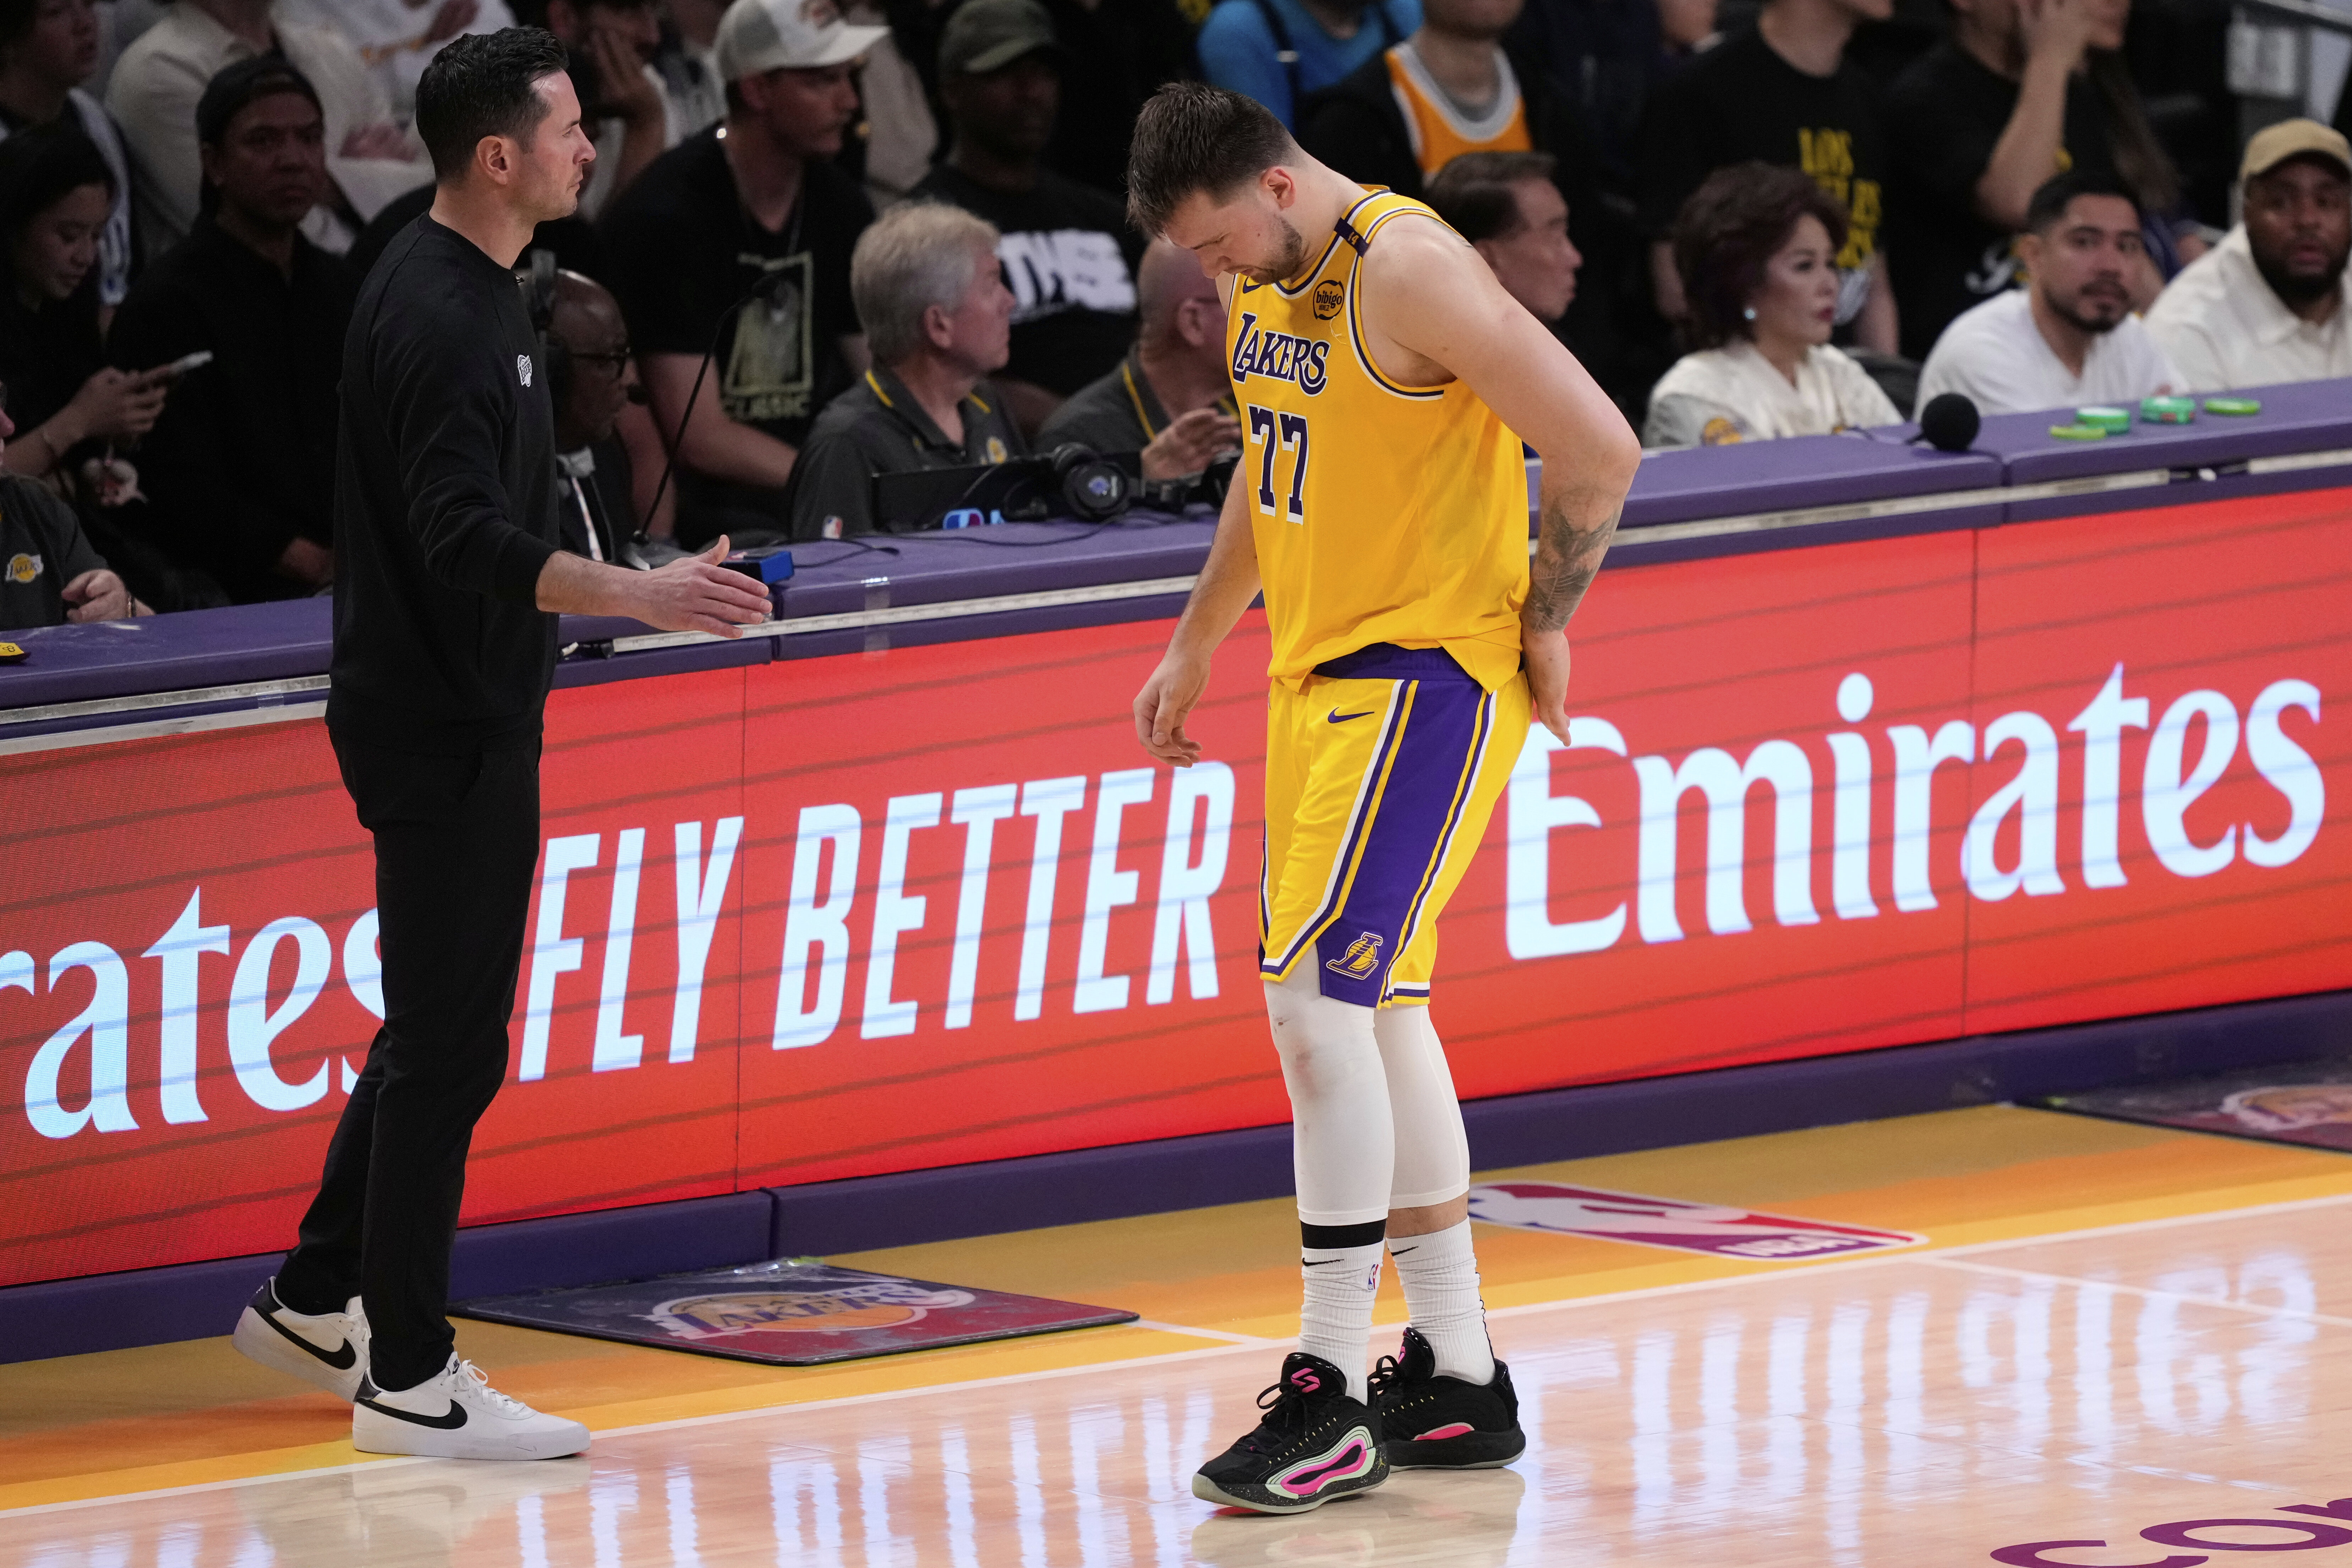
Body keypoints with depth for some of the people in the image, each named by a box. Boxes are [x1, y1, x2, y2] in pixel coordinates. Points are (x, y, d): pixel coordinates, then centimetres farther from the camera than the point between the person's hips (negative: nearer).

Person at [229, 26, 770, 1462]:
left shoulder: (472, 293, 12)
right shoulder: (444, 319, -20)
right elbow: (467, 539, -28)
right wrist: (639, 596, -34)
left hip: (463, 713, 10)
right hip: (443, 726, -10)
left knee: (439, 1032, 17)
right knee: (448, 1045, -5)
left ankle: (313, 1304, 27)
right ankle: (405, 1380, 0)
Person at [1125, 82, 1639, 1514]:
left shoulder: (1408, 272, -20)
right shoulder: (1266, 281, 8)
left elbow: (1600, 448, -19)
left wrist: (1542, 628, -11)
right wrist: (1198, 643, 26)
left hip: (1423, 676, -10)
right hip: (1321, 669, 10)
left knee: (1318, 1001, -16)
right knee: (1376, 1011, 12)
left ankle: (1330, 1396, -14)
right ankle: (1457, 1380, 21)